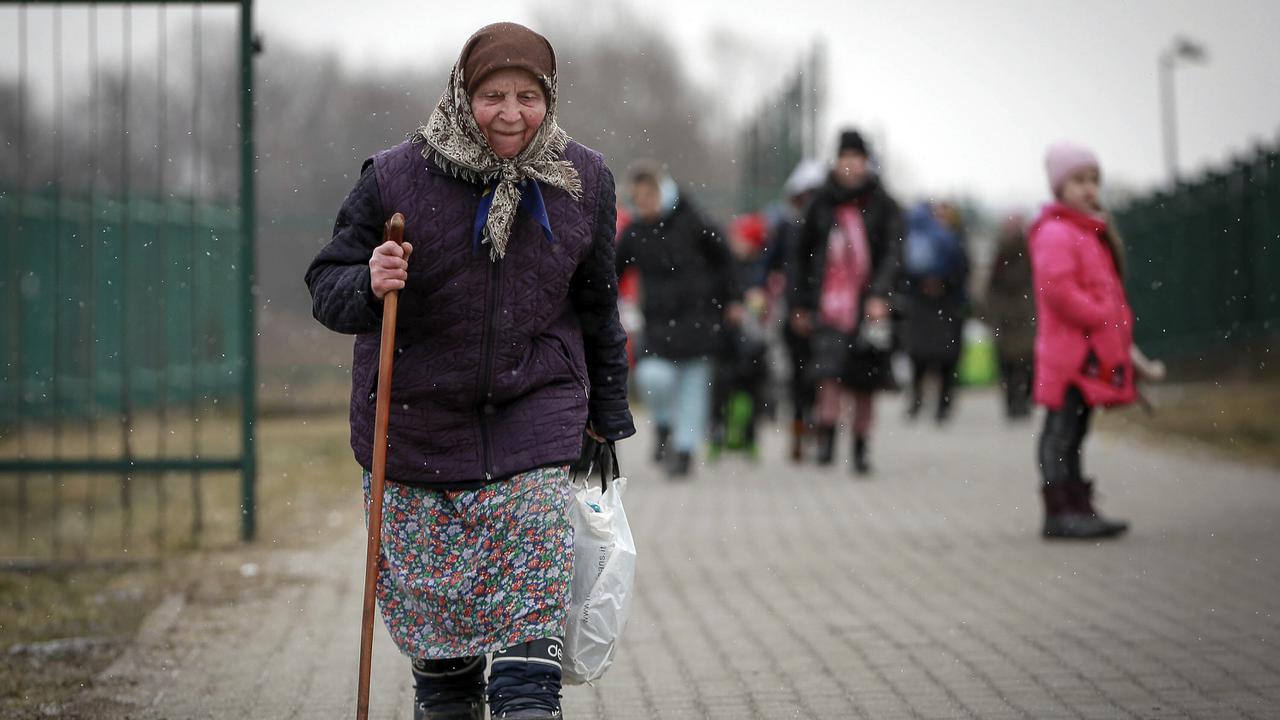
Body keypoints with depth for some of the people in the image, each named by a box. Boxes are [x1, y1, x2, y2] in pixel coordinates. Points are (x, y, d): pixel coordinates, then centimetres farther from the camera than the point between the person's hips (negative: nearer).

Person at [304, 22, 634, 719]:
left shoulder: (582, 181, 0)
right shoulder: (394, 178, -10)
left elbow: (596, 308, 13)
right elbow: (326, 287, -3)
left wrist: (606, 415, 19)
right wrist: (368, 285, -27)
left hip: (532, 416, 1)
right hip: (417, 420, -1)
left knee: (532, 606, -7)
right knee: (433, 606, 5)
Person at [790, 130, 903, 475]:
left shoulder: (883, 206, 3)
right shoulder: (822, 204, 9)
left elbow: (893, 254, -4)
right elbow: (804, 255, 18)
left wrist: (880, 295, -19)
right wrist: (800, 304, 17)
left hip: (869, 306, 0)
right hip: (829, 302, 0)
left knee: (865, 386, 6)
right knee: (830, 375, -18)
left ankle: (861, 447, 19)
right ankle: (826, 441, -18)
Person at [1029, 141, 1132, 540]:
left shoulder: (1093, 233, 21)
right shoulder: (1054, 233, -12)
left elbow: (1107, 288, 29)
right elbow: (1057, 288, -22)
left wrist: (1120, 321, 14)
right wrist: (1104, 317, -18)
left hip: (1091, 353, 10)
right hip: (1068, 353, -10)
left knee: (1073, 431, 13)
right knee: (1062, 430, -8)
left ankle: (1077, 508, 16)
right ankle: (1061, 511, -9)